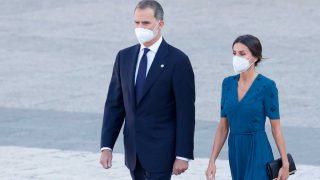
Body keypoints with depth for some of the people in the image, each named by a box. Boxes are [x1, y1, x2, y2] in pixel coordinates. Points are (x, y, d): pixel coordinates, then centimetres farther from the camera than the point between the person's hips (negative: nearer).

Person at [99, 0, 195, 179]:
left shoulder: (177, 60, -8)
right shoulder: (124, 57, 8)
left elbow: (186, 112, -9)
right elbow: (114, 105, 9)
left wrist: (183, 155, -13)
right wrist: (106, 146, 2)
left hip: (161, 151, -6)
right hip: (134, 151, 6)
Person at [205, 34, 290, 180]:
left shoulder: (266, 86, -9)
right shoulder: (228, 83, 6)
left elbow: (276, 128, -7)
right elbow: (223, 127, 10)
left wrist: (285, 163, -9)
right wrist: (212, 161, 5)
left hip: (258, 151, -6)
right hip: (235, 151, 6)